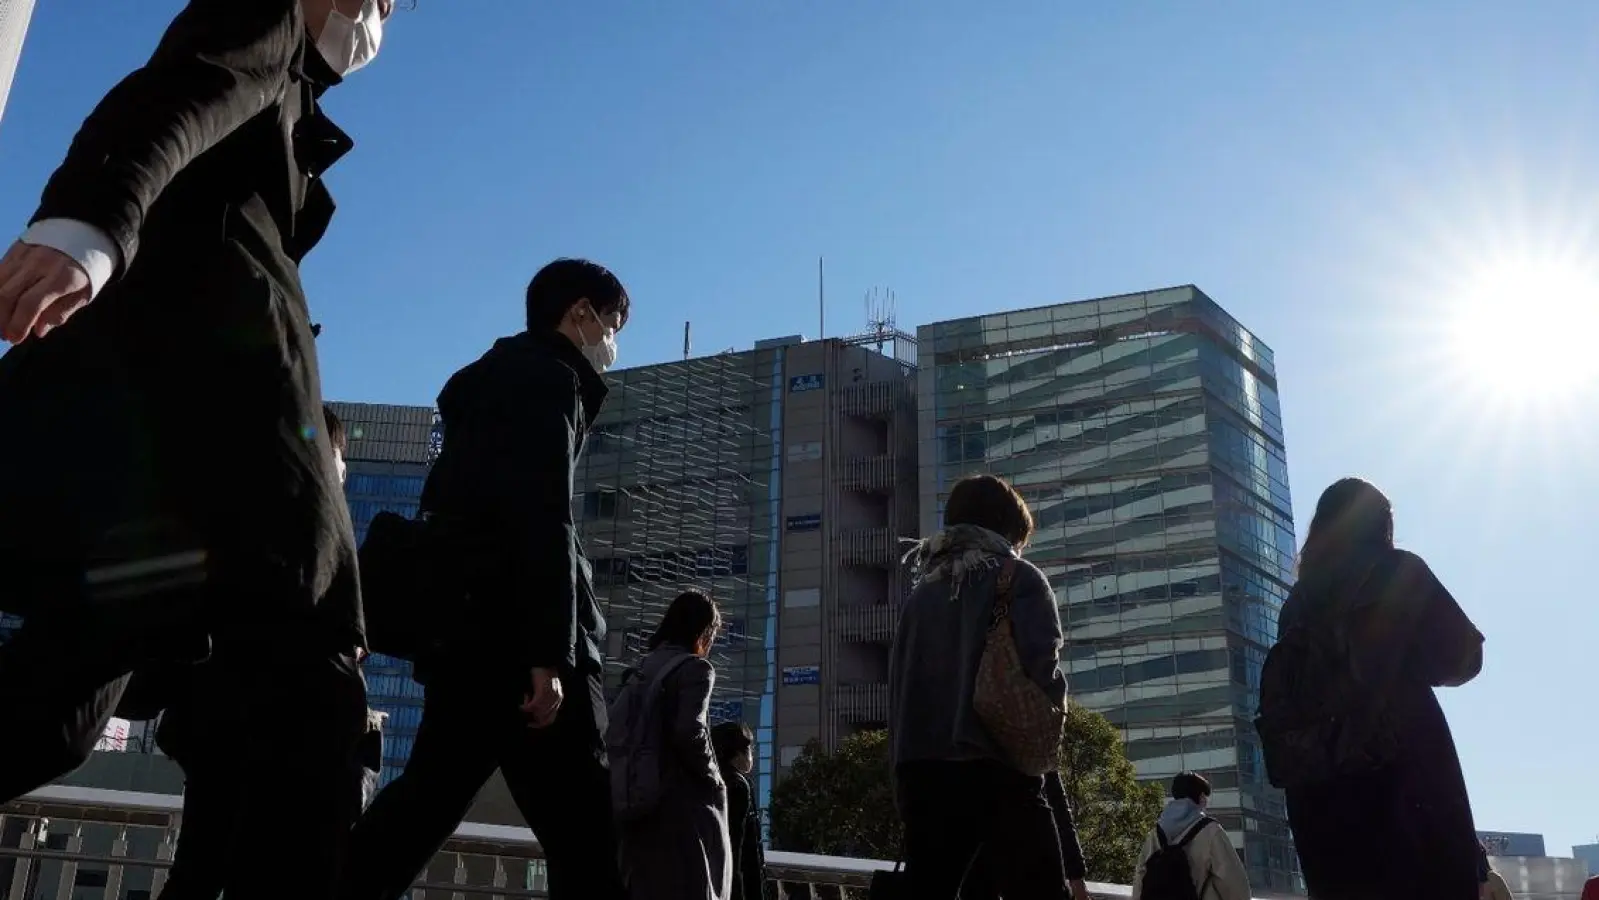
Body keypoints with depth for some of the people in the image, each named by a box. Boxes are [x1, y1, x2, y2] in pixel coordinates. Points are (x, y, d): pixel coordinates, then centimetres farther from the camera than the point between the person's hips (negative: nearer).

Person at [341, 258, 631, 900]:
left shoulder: (493, 380, 27)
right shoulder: (549, 377, -2)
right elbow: (542, 519, -16)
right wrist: (551, 654, -21)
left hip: (468, 633, 10)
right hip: (509, 639, -10)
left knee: (426, 801, 10)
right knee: (583, 834, -7)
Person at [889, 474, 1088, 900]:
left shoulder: (920, 593, 17)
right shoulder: (1019, 579, 4)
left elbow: (897, 686, 13)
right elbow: (1044, 671, -8)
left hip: (921, 771, 5)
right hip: (996, 769, -5)